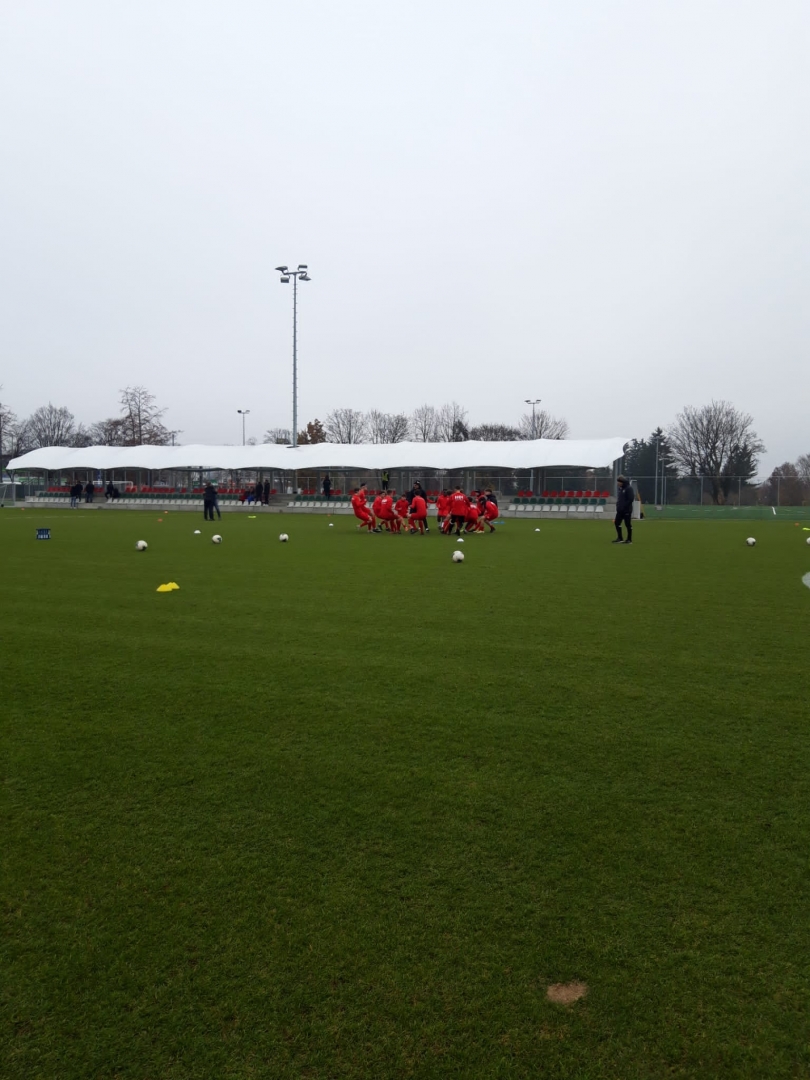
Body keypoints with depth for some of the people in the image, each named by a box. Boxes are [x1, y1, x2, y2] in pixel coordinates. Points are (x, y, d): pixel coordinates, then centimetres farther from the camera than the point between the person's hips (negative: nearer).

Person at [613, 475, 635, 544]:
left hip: (627, 510, -8)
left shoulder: (629, 488, -12)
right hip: (620, 510, 8)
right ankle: (620, 538, 12)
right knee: (617, 522, 5)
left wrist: (624, 506, -18)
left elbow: (631, 499, -18)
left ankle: (629, 539, 6)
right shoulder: (620, 488, 13)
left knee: (628, 524, -1)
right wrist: (618, 506, 11)